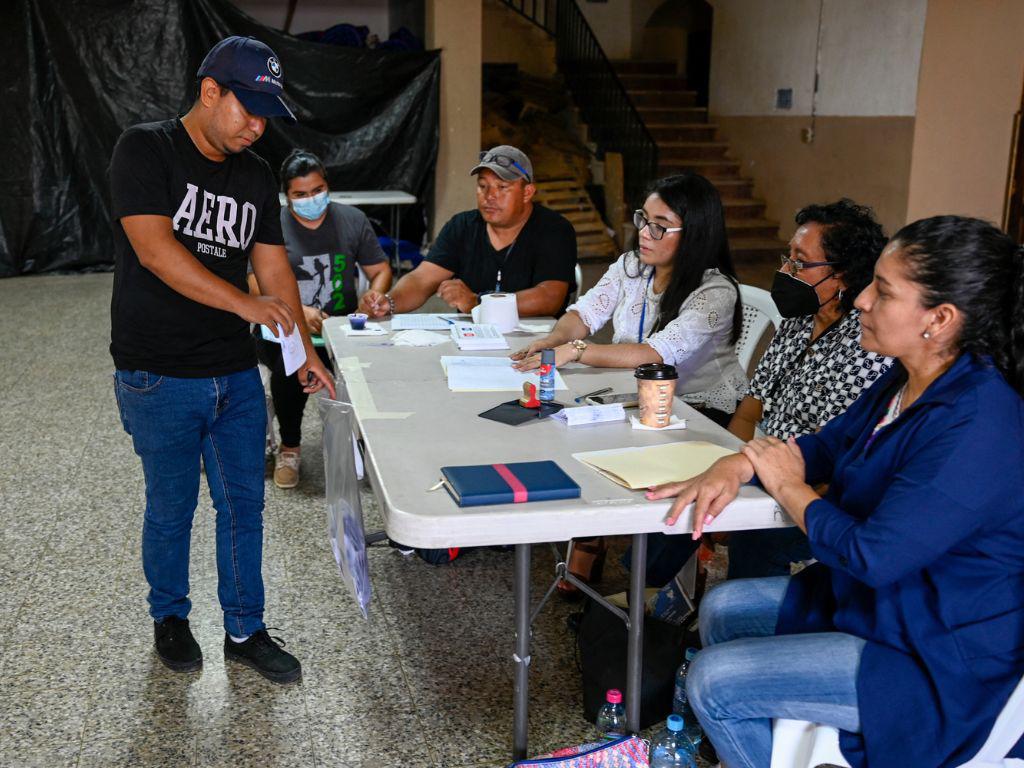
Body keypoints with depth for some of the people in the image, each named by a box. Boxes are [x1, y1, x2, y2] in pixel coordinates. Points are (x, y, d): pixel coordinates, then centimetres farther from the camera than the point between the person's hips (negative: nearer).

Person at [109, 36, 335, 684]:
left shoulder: (257, 176, 9)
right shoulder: (146, 150, -9)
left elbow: (274, 265, 9)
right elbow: (155, 247, -21)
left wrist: (305, 349, 0)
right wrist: (244, 303, -28)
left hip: (237, 375, 5)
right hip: (160, 379, -5)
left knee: (244, 504, 11)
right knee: (172, 507, 10)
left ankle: (245, 630, 26)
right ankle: (170, 617, 35)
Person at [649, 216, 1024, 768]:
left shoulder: (976, 428, -31)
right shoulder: (910, 381, 0)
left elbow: (872, 555, -31)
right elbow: (829, 445, 11)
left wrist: (790, 488, -14)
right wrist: (736, 467, -8)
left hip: (937, 664, -9)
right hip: (871, 597, 10)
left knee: (713, 681, -12)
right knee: (723, 608, 14)